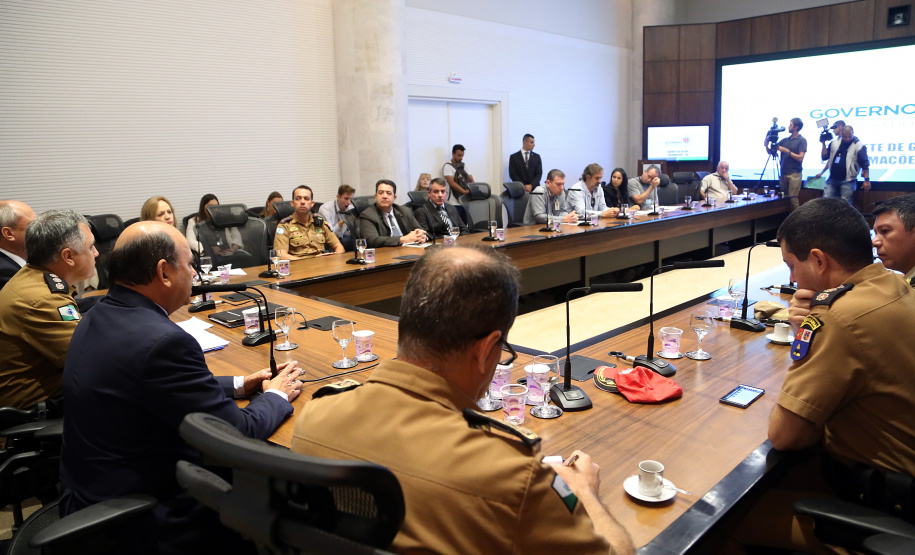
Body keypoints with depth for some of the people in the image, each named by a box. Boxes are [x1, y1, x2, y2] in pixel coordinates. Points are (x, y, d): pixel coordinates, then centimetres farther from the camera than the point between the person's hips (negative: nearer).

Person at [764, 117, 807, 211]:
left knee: (792, 199, -10)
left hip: (794, 174, -6)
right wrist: (767, 145, -3)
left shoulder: (801, 140, -2)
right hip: (784, 174, 6)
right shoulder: (785, 140, 15)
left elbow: (800, 158, -11)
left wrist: (786, 151, -12)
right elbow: (770, 151, 16)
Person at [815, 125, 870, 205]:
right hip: (832, 180, 4)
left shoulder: (859, 146, -5)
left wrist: (867, 180, -9)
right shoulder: (834, 143, 7)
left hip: (847, 181, -4)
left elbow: (865, 164, -5)